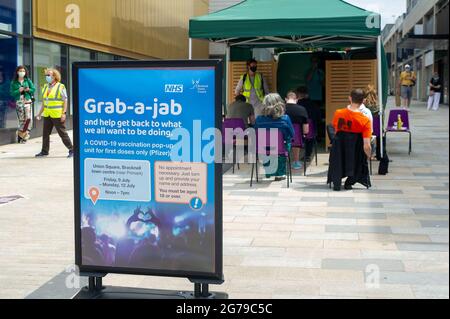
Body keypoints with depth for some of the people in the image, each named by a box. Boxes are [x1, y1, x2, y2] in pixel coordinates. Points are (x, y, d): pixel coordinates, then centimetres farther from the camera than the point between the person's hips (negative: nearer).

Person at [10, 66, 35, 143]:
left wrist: (28, 90, -14)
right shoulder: (14, 82, 4)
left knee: (28, 118, -11)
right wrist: (18, 91, -16)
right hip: (19, 102, -1)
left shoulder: (28, 80, 7)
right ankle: (21, 136, 10)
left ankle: (21, 135, 1)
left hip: (27, 101, 1)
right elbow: (12, 93, 0)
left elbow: (33, 89, 5)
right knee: (21, 119, 0)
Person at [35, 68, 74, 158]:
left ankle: (71, 150, 5)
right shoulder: (45, 87, 13)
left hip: (57, 115, -7)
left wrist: (64, 113, -17)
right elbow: (44, 102, 19)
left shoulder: (60, 87, -7)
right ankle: (44, 151, 16)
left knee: (62, 133, -3)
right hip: (47, 115, 7)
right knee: (45, 133, 8)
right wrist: (40, 113, 16)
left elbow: (65, 101, -9)